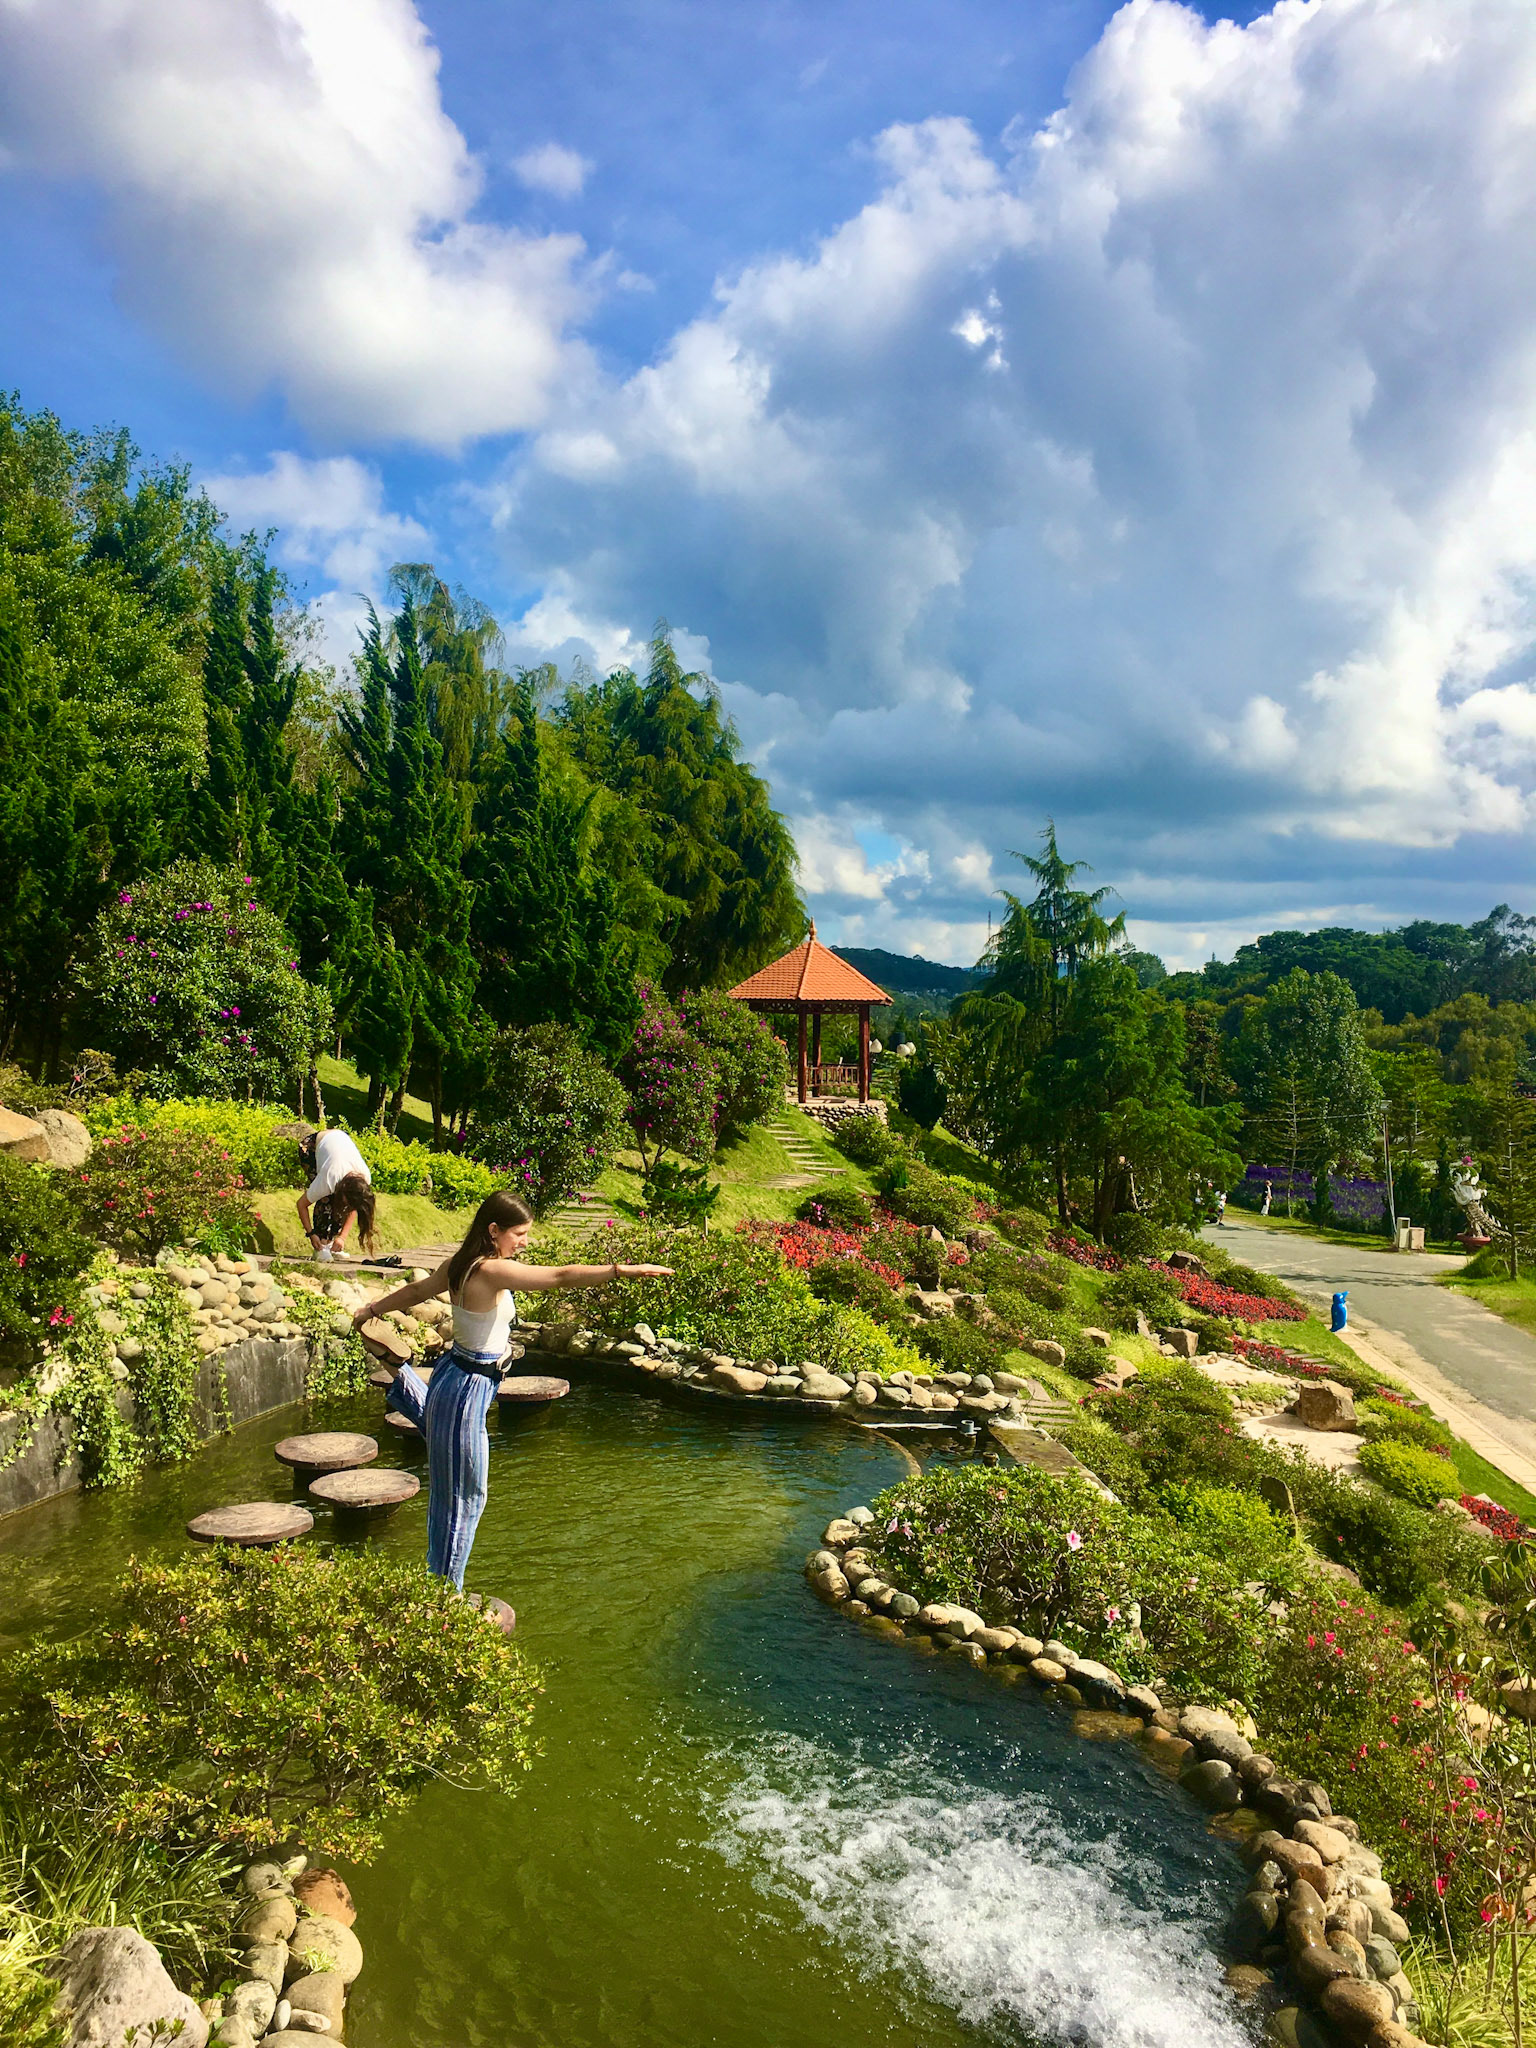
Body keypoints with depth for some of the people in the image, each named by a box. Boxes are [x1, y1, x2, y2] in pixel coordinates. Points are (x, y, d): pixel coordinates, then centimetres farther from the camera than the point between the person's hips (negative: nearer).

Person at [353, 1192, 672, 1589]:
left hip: (453, 1374, 9)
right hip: (469, 1388, -9)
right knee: (464, 1496, 6)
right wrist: (623, 1270, -34)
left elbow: (417, 1290, 19)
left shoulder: (458, 1266, 3)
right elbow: (561, 1276, -32)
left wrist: (373, 1309, 36)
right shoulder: (492, 1271, -25)